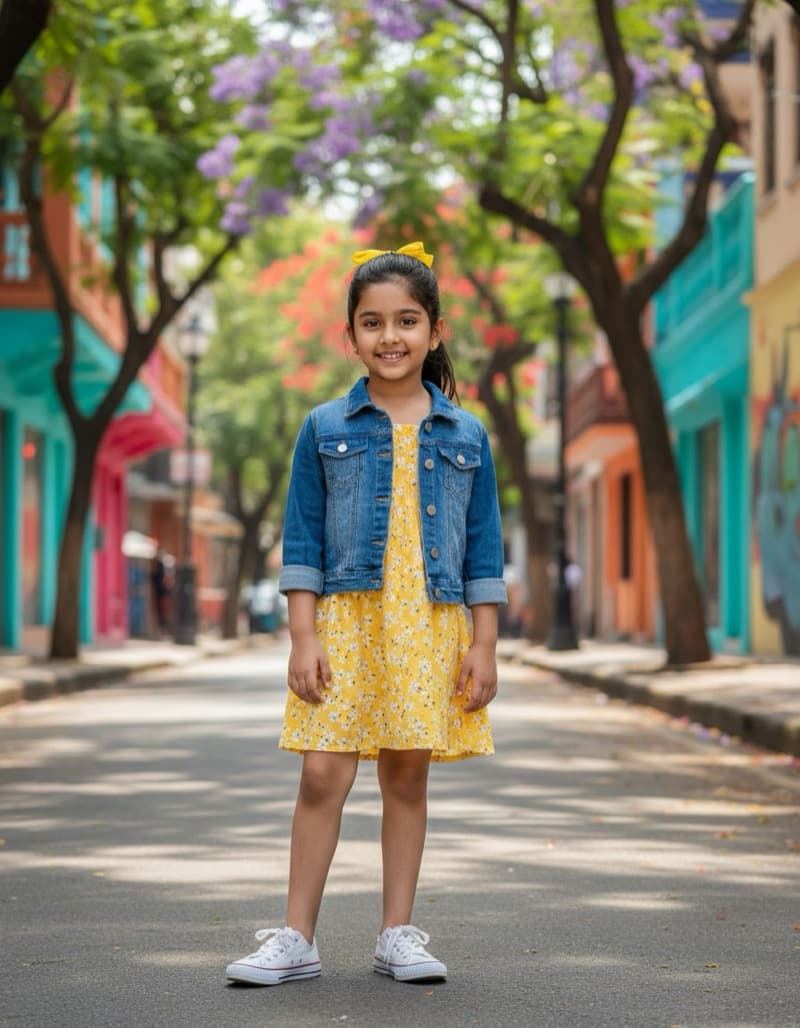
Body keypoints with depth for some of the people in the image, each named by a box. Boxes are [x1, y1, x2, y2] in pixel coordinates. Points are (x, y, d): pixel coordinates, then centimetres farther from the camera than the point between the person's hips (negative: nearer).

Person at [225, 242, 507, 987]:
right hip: (346, 621, -1)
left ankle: (397, 934, 16)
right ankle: (296, 938, 4)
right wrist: (303, 636, -4)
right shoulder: (325, 430, 4)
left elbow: (484, 549, 8)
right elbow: (302, 541, 3)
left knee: (407, 776, 6)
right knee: (323, 776, -5)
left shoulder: (465, 437, 7)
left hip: (431, 629, 1)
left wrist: (483, 645, 3)